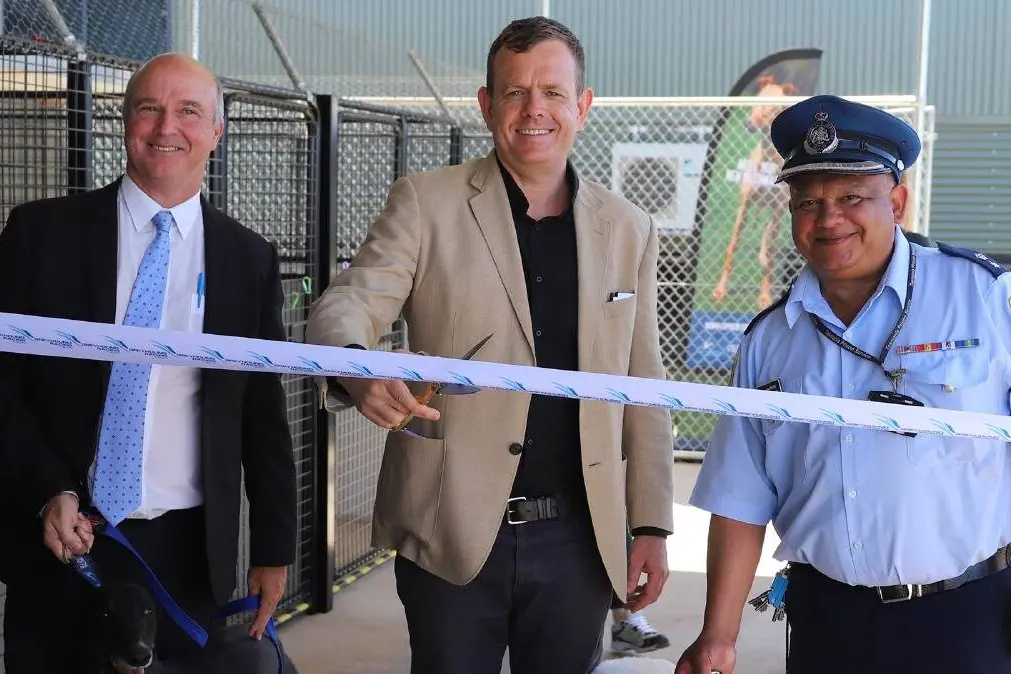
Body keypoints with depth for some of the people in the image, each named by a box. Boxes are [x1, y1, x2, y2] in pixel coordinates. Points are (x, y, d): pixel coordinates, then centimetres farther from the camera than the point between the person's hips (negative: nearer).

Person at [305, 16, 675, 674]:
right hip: (451, 530, -2)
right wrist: (355, 371, -33)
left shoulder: (630, 230, 8)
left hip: (578, 538, 3)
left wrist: (652, 524, 7)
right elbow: (345, 306, -10)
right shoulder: (426, 202, 0)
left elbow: (643, 391, 11)